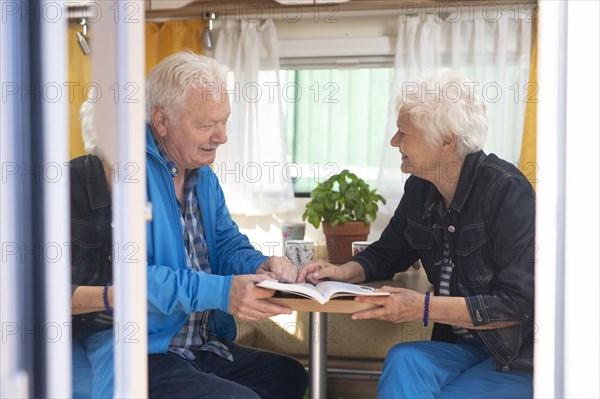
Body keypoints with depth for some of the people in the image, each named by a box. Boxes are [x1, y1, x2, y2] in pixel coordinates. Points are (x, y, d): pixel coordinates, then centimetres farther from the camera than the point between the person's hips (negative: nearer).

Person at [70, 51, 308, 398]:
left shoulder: (205, 177, 14)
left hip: (203, 346, 9)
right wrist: (222, 292, -34)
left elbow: (228, 245, 15)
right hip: (141, 354, -9)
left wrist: (261, 266, -10)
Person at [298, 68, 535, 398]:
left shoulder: (505, 190, -17)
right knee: (402, 361, -25)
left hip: (519, 357, -5)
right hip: (462, 346, 6)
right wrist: (343, 272, -2)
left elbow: (519, 303, -20)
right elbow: (387, 255, 20)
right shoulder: (419, 189, 4)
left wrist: (423, 308, -23)